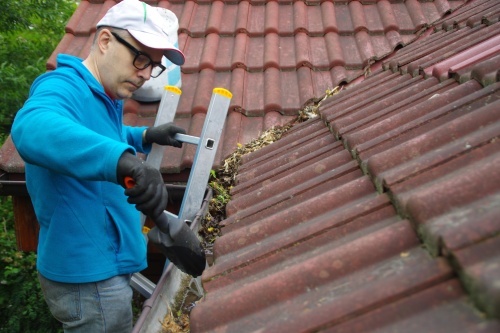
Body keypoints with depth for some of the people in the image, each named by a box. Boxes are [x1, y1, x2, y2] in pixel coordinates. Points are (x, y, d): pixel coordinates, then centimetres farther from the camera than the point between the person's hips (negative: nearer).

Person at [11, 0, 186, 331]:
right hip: (88, 277, -10)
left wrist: (145, 136, 12)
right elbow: (33, 128, -46)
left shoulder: (106, 98, 8)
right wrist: (121, 159, -60)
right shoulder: (63, 87, -22)